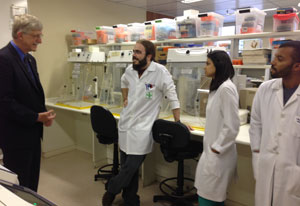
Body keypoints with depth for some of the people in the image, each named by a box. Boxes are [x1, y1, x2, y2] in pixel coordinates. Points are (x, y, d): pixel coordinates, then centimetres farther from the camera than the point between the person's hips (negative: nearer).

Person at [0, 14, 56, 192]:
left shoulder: (30, 59, 11)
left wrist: (44, 114, -1)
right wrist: (37, 117, -18)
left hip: (32, 132, 8)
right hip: (16, 135, -8)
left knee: (31, 184, 19)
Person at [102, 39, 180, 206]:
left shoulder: (160, 72, -13)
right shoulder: (130, 70, 4)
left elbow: (172, 97, -8)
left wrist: (178, 122, -5)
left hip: (142, 129, -5)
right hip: (125, 124, 5)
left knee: (130, 169, -2)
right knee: (129, 169, 13)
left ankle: (111, 190, 26)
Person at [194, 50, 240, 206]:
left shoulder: (226, 88, -18)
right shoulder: (217, 87, 12)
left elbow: (232, 126, -21)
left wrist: (216, 149, -14)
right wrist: (212, 147, 17)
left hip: (218, 154, -9)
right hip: (213, 151, 9)